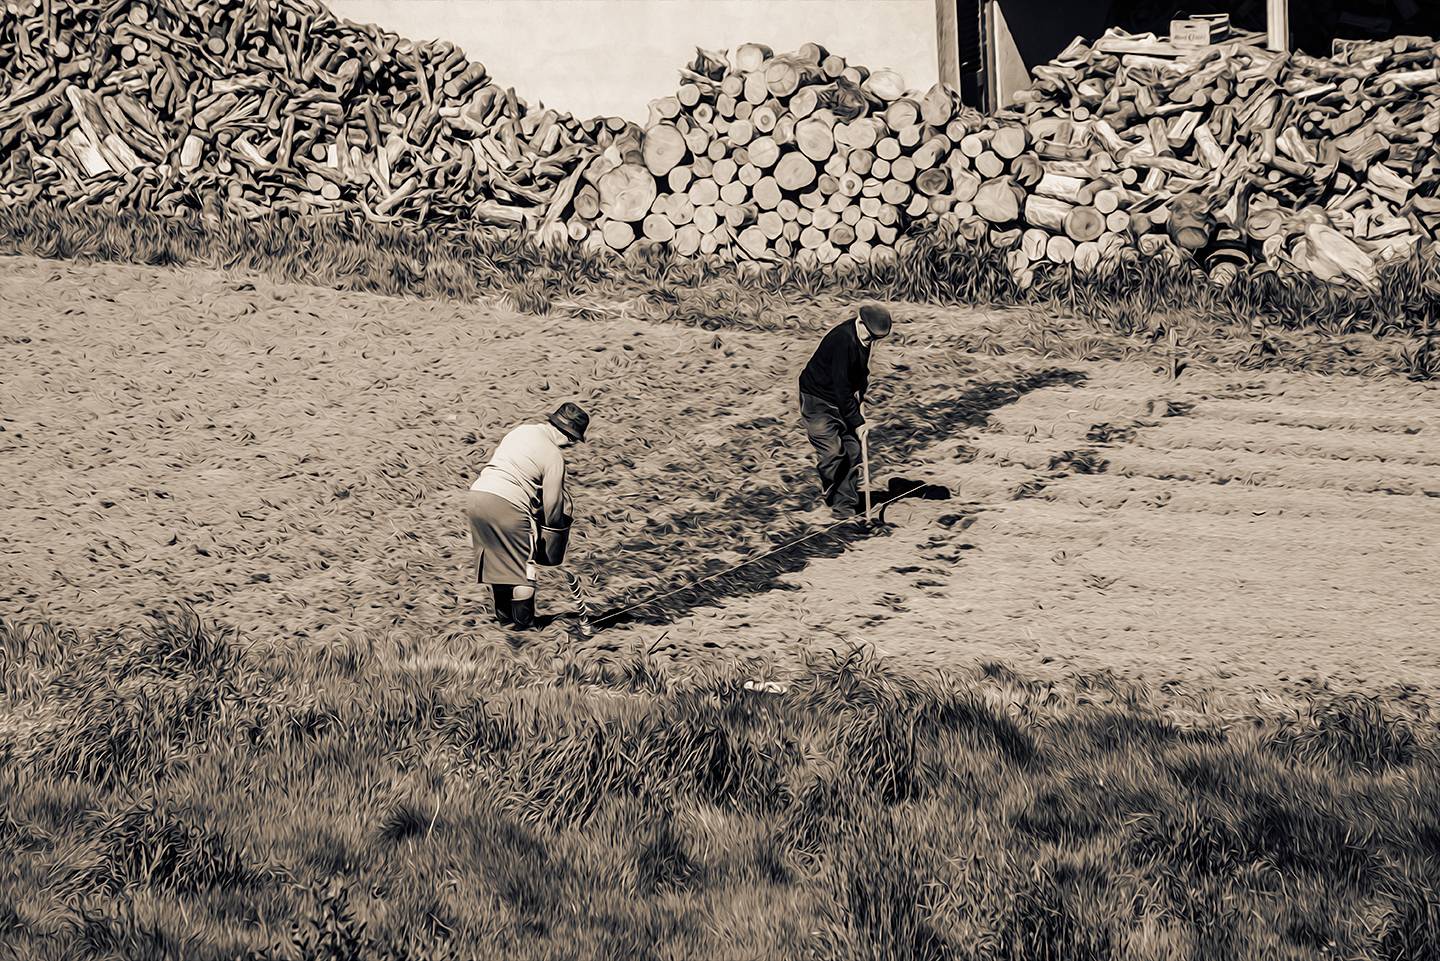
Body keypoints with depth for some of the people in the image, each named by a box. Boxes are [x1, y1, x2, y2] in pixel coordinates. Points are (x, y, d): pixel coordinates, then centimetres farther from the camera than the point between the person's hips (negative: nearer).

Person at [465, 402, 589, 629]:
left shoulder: (522, 430, 17)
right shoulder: (554, 456, -3)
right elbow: (553, 502, 0)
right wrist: (556, 524, 22)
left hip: (476, 494, 7)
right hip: (507, 506, -7)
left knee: (495, 562, 21)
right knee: (522, 566, 10)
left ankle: (504, 617, 30)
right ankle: (523, 623, 15)